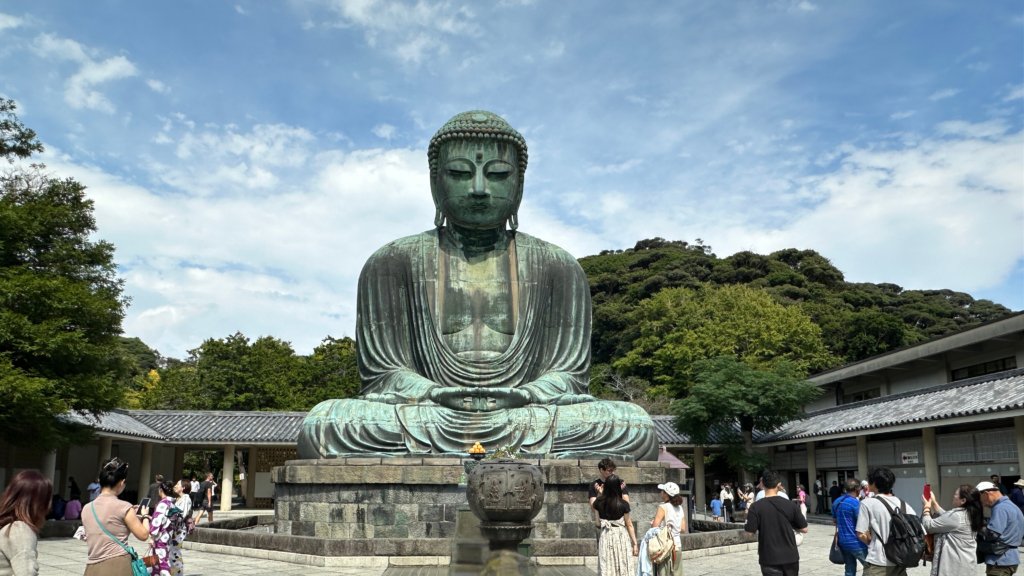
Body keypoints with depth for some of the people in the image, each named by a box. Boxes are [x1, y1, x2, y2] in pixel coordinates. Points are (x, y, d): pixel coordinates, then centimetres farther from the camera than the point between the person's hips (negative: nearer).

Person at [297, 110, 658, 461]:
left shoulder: (557, 268, 13)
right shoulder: (391, 264, 10)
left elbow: (569, 372, 7)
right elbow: (381, 373, 4)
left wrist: (522, 395, -17)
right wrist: (437, 395, -18)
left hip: (529, 422, 1)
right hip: (426, 425, 0)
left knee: (636, 428, -26)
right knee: (321, 427, -29)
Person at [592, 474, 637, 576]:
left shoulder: (599, 502, -4)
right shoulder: (623, 504, -10)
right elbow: (629, 525, -5)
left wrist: (600, 493, 21)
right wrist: (635, 543, 2)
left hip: (605, 537, 2)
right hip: (621, 536, -2)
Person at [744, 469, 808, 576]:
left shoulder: (756, 507, -12)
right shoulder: (790, 505, -5)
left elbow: (750, 534, -12)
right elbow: (804, 529, 1)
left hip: (770, 559, -3)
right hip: (790, 556, 3)